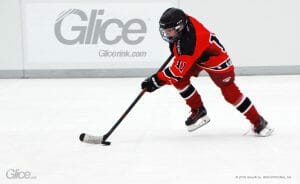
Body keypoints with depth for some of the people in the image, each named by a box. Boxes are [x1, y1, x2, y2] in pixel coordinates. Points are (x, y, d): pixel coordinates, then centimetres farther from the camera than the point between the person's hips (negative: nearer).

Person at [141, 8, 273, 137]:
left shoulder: (190, 42, -43)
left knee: (230, 93, -5)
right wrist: (174, 45, 14)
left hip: (215, 59, -8)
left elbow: (178, 69, -39)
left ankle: (258, 122, 10)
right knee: (179, 80, -10)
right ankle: (198, 111, 7)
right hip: (195, 57, 8)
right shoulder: (183, 21, -21)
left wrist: (157, 80, -35)